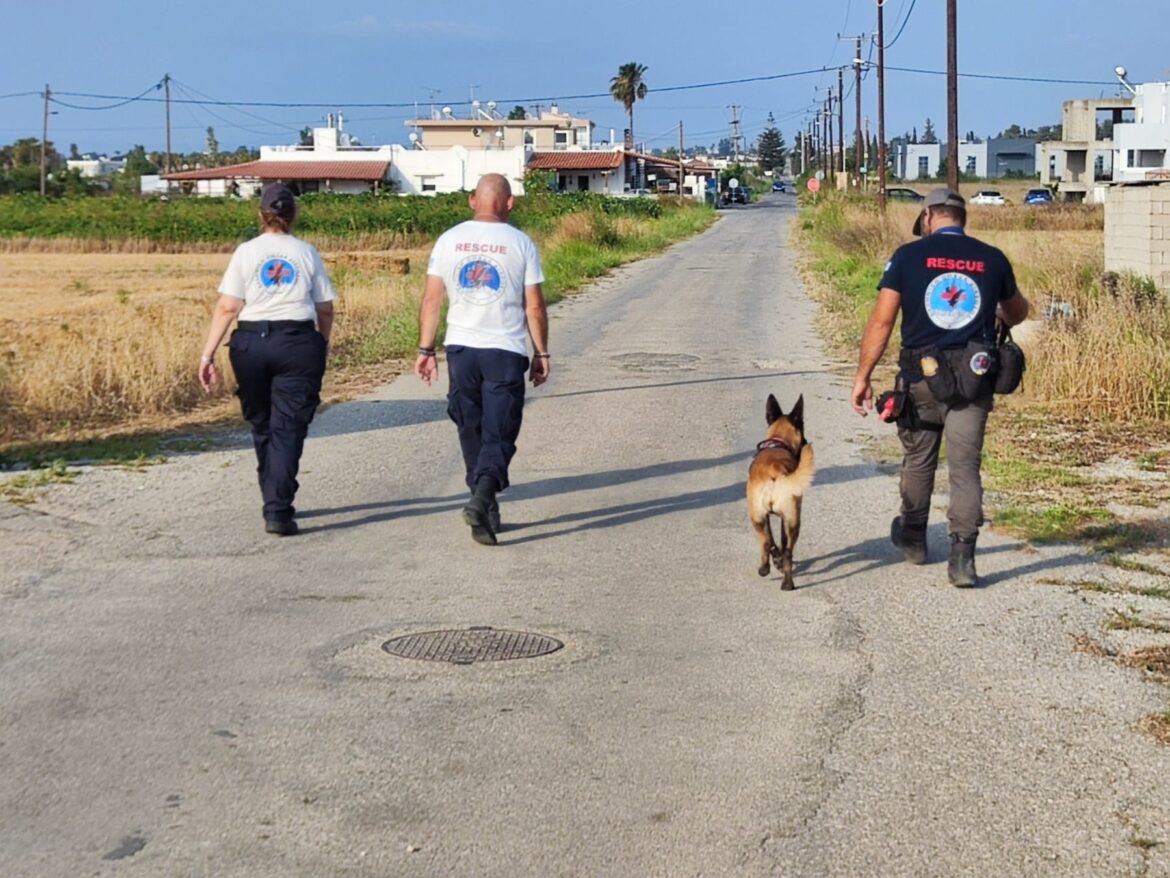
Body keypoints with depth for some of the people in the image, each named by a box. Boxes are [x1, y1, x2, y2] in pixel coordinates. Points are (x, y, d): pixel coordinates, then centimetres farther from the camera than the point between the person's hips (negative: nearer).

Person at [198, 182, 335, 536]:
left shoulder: (246, 252, 4)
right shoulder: (306, 253, 7)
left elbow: (227, 308, -4)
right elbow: (325, 309, 7)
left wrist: (208, 354, -3)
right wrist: (321, 346, 24)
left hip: (251, 343, 1)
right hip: (299, 342, -1)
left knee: (262, 425, 16)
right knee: (288, 428, -1)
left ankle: (275, 502, 27)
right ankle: (278, 510, -12)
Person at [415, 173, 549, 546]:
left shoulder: (449, 240, 4)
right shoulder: (520, 243, -2)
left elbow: (431, 299, 3)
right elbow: (534, 307, -1)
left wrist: (426, 350, 8)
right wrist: (541, 353, 9)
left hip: (460, 348, 3)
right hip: (506, 349, -3)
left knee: (471, 432, 14)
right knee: (498, 434, 0)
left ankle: (488, 512, 21)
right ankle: (482, 498, -22)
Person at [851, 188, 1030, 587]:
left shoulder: (908, 256, -1)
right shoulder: (992, 259, 6)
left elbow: (881, 320, -7)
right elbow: (1017, 312, 24)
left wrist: (863, 377, -2)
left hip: (922, 377, -1)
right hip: (973, 379, 1)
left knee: (918, 460, 18)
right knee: (965, 467, 2)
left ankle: (913, 537, 37)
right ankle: (962, 556, -7)